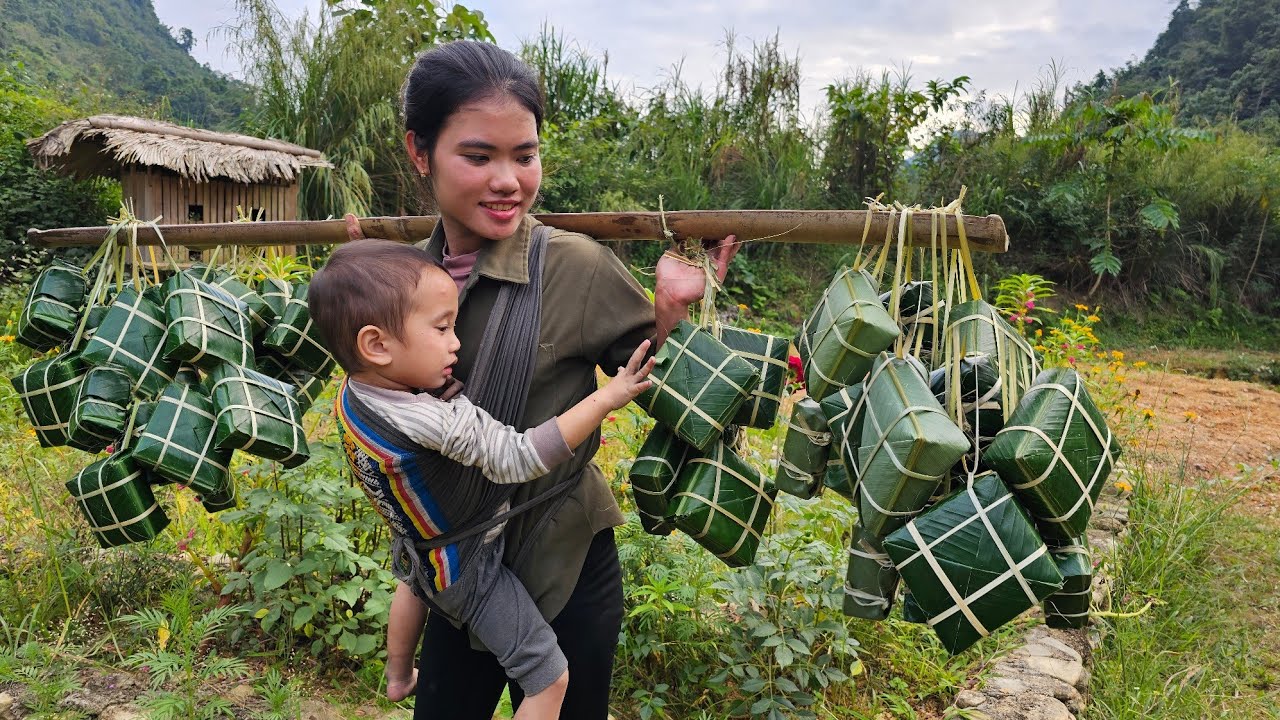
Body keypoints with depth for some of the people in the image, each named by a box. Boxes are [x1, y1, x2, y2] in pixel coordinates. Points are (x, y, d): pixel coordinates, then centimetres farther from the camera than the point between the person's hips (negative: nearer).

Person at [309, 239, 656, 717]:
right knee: (552, 679, 1)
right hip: (464, 573, -8)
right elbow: (520, 458, -36)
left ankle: (399, 679, 66)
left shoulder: (352, 394, -16)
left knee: (412, 583, 44)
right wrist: (604, 400, -32)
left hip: (414, 545, 9)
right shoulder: (441, 423, -40)